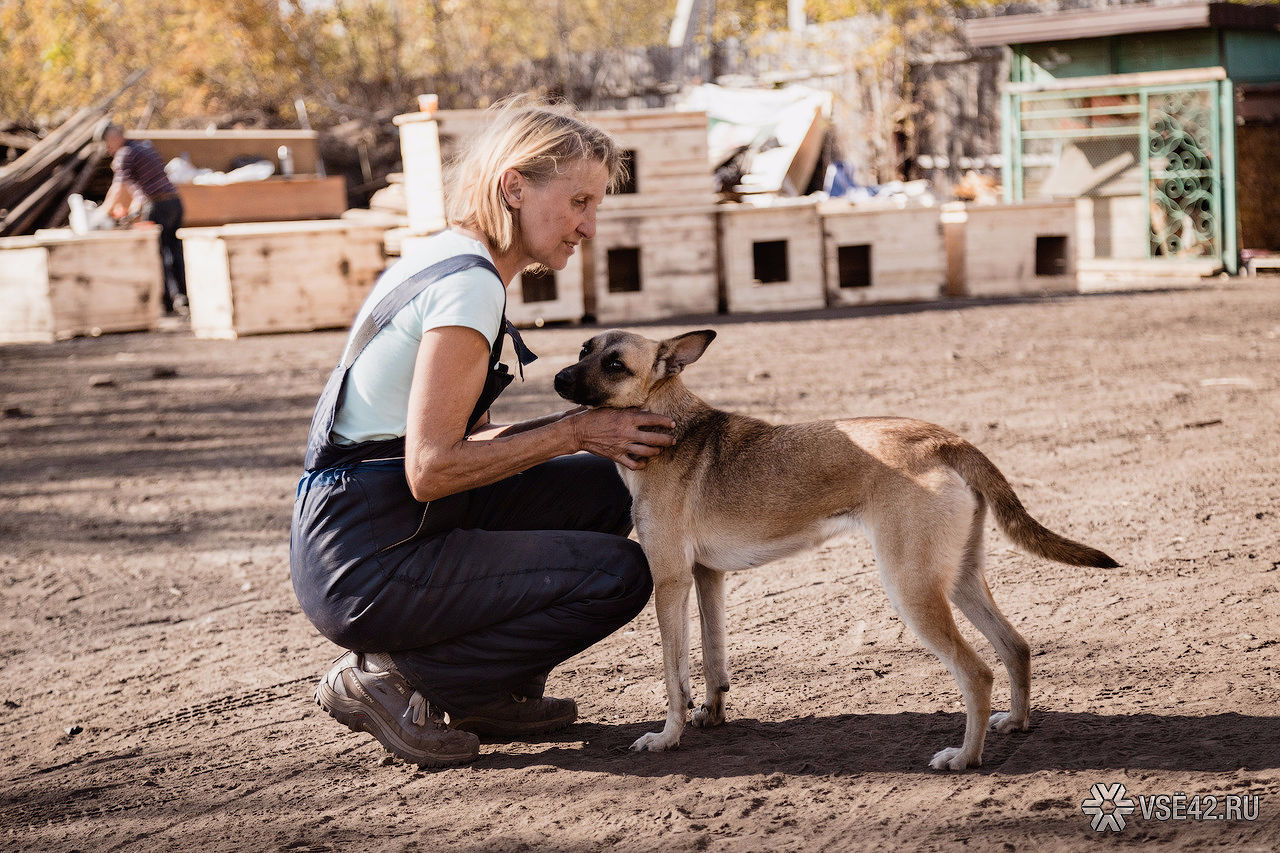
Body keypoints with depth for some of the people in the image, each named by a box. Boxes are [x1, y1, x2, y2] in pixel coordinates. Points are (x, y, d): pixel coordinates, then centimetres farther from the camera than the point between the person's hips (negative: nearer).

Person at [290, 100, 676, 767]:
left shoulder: (451, 261, 12)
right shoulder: (470, 284, -18)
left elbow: (464, 439, 14)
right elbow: (431, 468, -23)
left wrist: (595, 428, 3)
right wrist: (575, 431, -15)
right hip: (366, 563, -10)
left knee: (605, 489, 11)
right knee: (618, 574, -13)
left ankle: (492, 694, 14)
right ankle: (391, 680, -4)